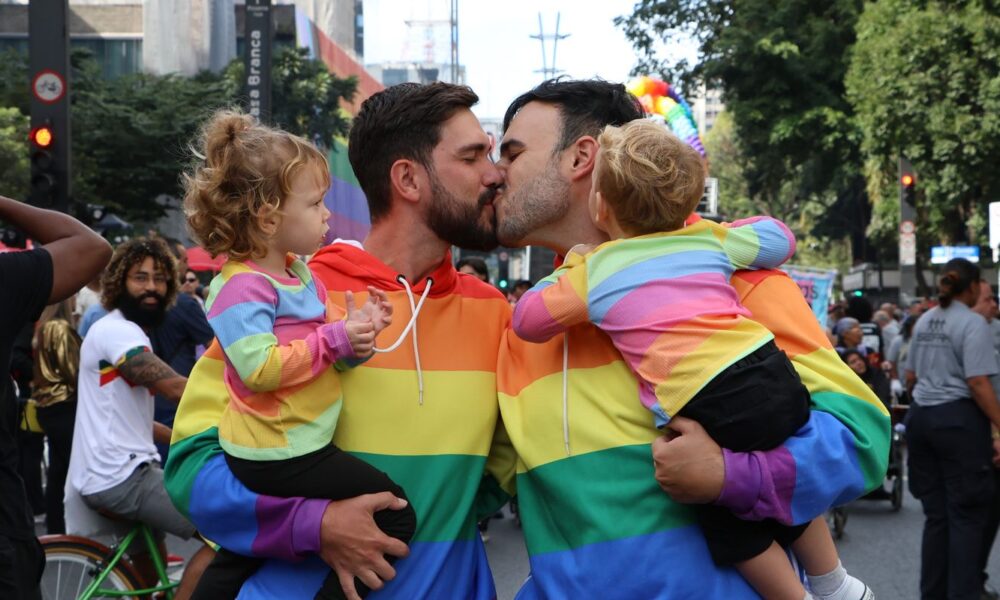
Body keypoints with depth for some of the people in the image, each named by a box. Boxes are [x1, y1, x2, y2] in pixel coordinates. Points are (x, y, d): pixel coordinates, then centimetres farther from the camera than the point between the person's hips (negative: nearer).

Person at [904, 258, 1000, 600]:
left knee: (935, 514, 13)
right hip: (959, 418, -7)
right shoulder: (972, 323, -10)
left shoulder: (924, 321, 12)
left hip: (920, 417, 7)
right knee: (967, 515, 0)